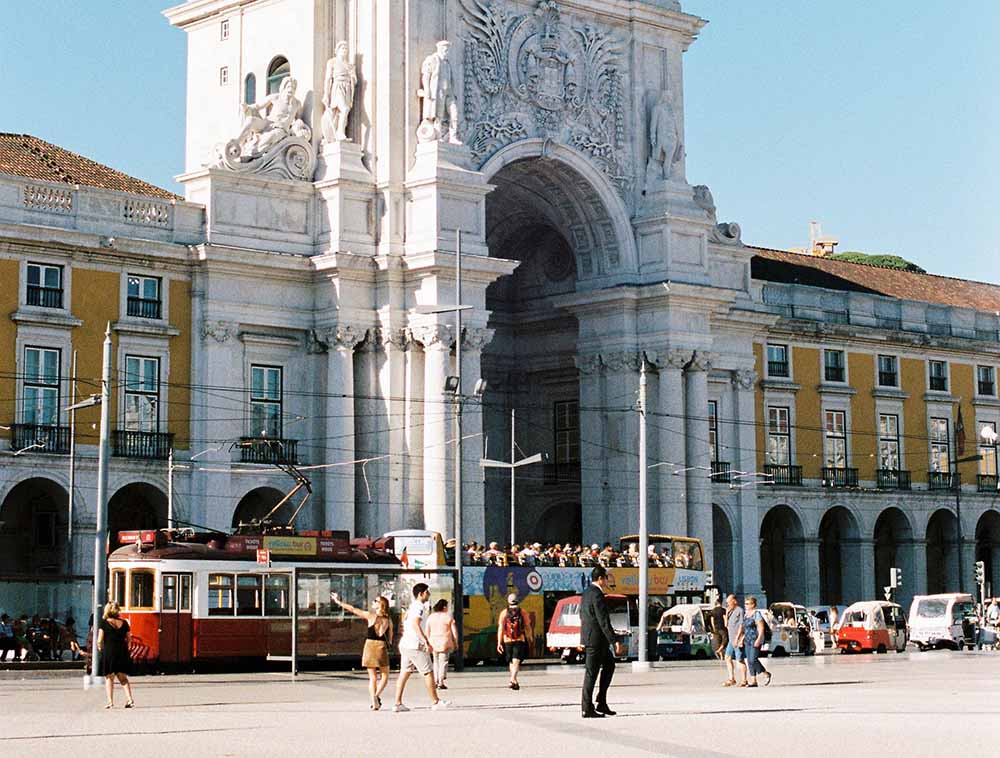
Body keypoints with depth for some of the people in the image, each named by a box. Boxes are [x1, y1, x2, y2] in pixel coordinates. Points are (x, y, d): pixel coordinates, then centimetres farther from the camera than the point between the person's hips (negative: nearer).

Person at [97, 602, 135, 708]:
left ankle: (110, 701, 2)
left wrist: (100, 647, 9)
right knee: (123, 677, 13)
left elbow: (100, 640, -10)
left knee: (109, 677, 8)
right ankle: (130, 698, 0)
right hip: (122, 652, 4)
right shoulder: (124, 623, 5)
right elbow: (129, 639, 8)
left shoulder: (103, 623, -6)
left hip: (108, 652, -4)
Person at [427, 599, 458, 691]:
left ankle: (435, 681, 11)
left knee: (436, 662, 17)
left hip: (434, 643, 4)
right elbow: (454, 631, -4)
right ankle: (441, 683, -5)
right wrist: (456, 643, 5)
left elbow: (427, 632, 7)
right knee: (443, 662, 1)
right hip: (445, 642, -4)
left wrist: (428, 643, 14)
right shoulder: (449, 617, -5)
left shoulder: (430, 617, 6)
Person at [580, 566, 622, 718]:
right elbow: (604, 621, -23)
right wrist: (615, 641, -22)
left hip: (588, 636, 10)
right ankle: (587, 709, 2)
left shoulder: (586, 593, 12)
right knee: (591, 672, -4)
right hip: (596, 639, -10)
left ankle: (601, 702, 17)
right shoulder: (597, 595, -18)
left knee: (609, 664, 19)